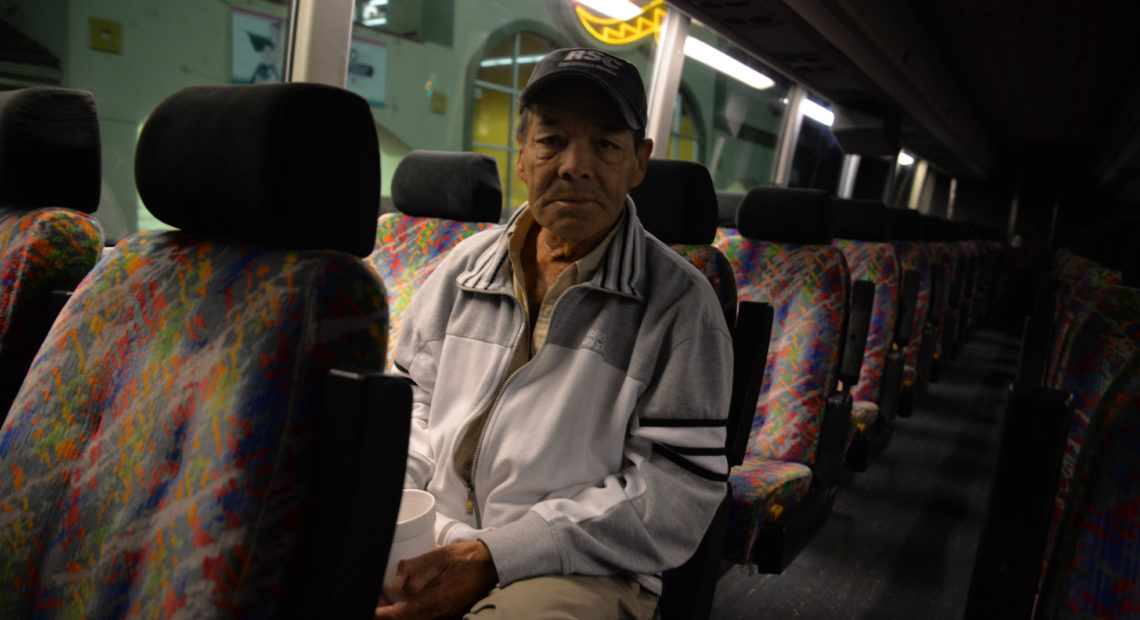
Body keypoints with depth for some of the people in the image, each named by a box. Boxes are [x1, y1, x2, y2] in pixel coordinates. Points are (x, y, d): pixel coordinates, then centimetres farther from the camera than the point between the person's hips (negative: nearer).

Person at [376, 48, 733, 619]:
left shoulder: (678, 303, -5)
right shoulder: (466, 265, 9)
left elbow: (676, 491, -10)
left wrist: (490, 558, -16)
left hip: (578, 572, -3)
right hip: (428, 546, 4)